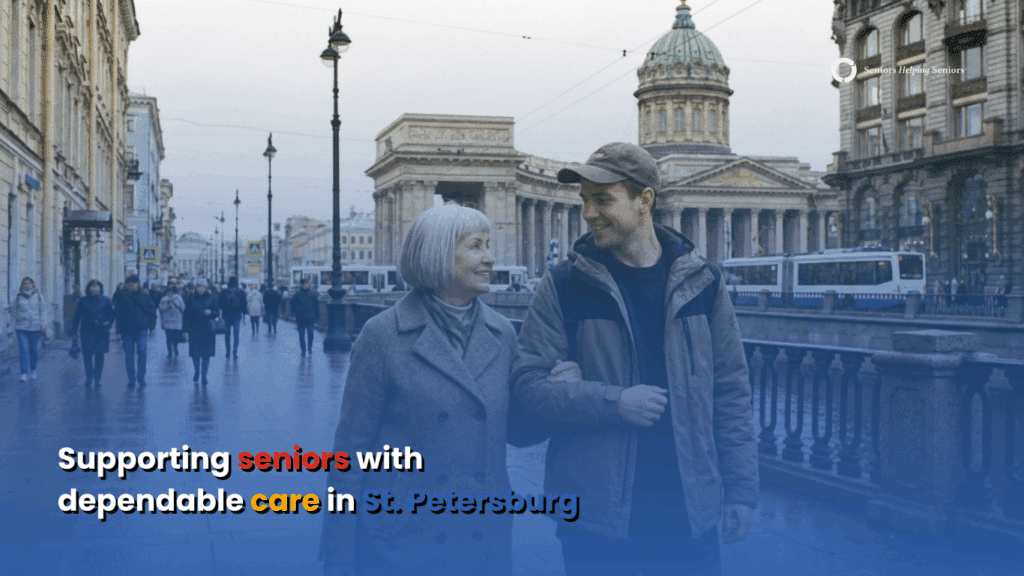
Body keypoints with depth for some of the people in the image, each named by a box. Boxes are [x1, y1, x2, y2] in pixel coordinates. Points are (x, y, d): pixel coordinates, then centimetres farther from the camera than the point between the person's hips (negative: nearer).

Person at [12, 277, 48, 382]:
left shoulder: (38, 296, 4)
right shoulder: (18, 297, 4)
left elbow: (43, 311, 6)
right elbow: (14, 310, 14)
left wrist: (43, 325, 1)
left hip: (35, 327, 0)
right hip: (22, 327, 0)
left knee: (34, 349, 5)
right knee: (23, 350, -9)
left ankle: (33, 370, 26)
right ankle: (24, 374, -9)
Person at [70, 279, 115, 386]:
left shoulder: (105, 300, 4)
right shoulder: (84, 301, 5)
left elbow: (111, 314, 7)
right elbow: (77, 316, 6)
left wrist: (107, 324, -11)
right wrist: (74, 330, 0)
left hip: (101, 332, 0)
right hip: (87, 332, 0)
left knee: (99, 356, 4)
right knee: (87, 355, -3)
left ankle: (97, 379, 12)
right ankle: (89, 378, 10)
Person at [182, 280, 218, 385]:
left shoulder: (211, 298, 2)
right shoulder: (191, 299, 1)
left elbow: (218, 312, 7)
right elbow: (186, 315, 1)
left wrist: (211, 312, -16)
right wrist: (185, 330, -5)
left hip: (208, 330, 0)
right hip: (194, 330, 0)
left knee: (206, 354, 1)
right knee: (195, 353, 2)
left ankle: (204, 375, 13)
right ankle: (197, 371, 28)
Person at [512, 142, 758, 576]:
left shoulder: (701, 281, 4)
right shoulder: (564, 284, -2)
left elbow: (731, 392, 6)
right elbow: (527, 384, -5)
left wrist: (741, 490, 3)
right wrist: (615, 403, -17)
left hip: (689, 514, 2)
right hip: (596, 514, -1)